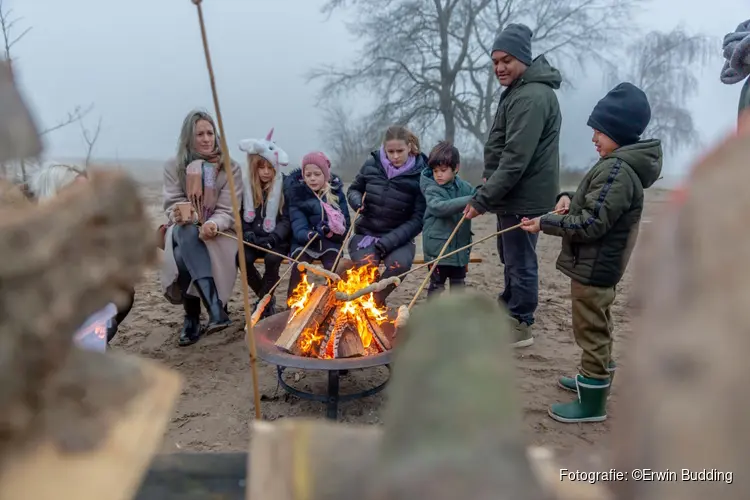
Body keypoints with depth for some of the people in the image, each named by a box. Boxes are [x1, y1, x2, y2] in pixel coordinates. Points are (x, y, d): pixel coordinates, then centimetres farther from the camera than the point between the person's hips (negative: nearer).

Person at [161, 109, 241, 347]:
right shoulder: (173, 167, 5)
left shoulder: (230, 168, 0)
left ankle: (192, 318, -22)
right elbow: (172, 205, -1)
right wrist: (180, 215, -28)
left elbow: (227, 211, -8)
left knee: (185, 256, -35)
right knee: (187, 233, -38)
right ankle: (216, 311, -45)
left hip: (217, 234, 0)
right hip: (183, 231, 1)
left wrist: (213, 224, -33)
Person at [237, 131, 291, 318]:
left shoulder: (284, 186, -4)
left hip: (277, 240, -2)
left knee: (272, 258, -34)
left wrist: (274, 238, -22)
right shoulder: (245, 185, 3)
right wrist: (247, 234, -12)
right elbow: (240, 216, 8)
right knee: (242, 257, -28)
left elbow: (286, 220, -6)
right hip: (253, 239, 2)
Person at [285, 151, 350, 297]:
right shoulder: (297, 195, -4)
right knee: (298, 266, -28)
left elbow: (345, 226, -2)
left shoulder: (336, 193, 0)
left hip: (330, 242, 1)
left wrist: (330, 231, -24)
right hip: (304, 242, 0)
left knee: (333, 267, -27)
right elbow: (298, 227, -16)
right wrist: (309, 234, -39)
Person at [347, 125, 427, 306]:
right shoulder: (372, 164, -2)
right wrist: (358, 201, -11)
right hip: (366, 233, 1)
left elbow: (418, 219, -11)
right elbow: (354, 189, 15)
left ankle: (376, 299, -4)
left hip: (398, 237, -1)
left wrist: (389, 242, -21)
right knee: (366, 262, -31)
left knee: (400, 264, -32)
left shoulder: (419, 175, -9)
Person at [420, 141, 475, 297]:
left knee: (458, 283, 18)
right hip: (438, 247, -5)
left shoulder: (463, 186, 3)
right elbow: (439, 207, -29)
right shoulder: (432, 189, -11)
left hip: (460, 246, 5)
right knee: (437, 284, 6)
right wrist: (468, 201, -37)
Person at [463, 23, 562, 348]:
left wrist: (483, 198, -26)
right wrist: (488, 182, 15)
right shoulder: (518, 91, 14)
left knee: (520, 260, 1)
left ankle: (520, 326, 15)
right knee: (509, 255, 23)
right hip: (513, 192, 10)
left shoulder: (532, 97, -21)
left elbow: (516, 159, -28)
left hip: (525, 196, -10)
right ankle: (508, 304, 41)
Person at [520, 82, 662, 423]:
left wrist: (545, 224, -20)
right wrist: (571, 198, 1)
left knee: (591, 330, -1)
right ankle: (594, 378, 41)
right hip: (601, 264, 11)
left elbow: (590, 224, -27)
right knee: (597, 327, 23)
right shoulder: (620, 165, 10)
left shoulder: (616, 169, -24)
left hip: (594, 267, -11)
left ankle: (592, 403, 11)